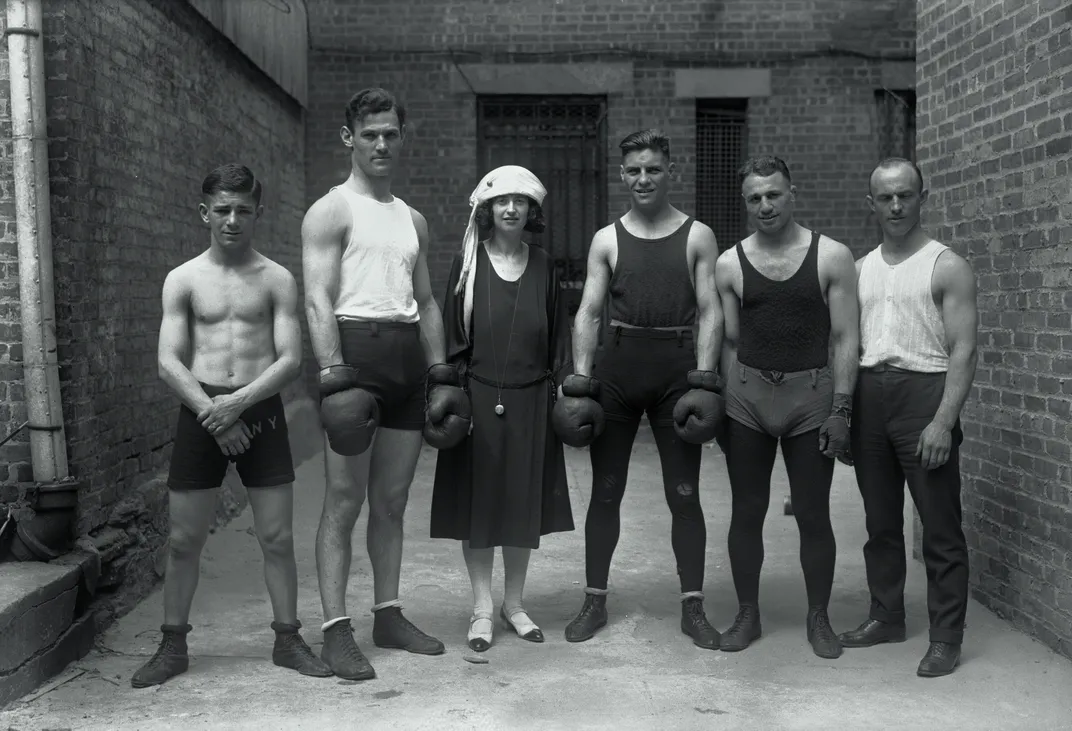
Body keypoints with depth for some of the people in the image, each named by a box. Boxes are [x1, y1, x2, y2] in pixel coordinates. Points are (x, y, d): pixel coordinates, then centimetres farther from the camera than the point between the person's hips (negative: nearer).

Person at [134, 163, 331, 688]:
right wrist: (212, 412, -14)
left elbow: (291, 360, -4)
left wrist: (239, 401, -17)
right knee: (184, 540, 6)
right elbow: (169, 363, -2)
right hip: (200, 410, 1)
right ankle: (173, 646, 21)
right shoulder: (183, 280, 4)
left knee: (277, 537, 3)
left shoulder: (276, 280, 2)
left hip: (260, 410, 0)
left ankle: (288, 639, 18)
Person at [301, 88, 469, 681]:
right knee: (344, 502, -3)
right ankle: (336, 630, 3)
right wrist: (333, 375, -21)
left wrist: (440, 373, 12)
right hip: (356, 350, -6)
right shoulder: (331, 211, -1)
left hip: (407, 358, 6)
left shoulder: (412, 220, 19)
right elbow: (318, 301, -11)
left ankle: (388, 615, 21)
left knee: (392, 501, 11)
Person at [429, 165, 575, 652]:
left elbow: (557, 336, 10)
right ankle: (482, 608, 14)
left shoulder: (542, 266, 8)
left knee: (525, 501, 8)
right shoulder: (468, 263, 1)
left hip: (529, 400, 2)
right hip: (478, 395, -2)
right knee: (477, 500, 2)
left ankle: (515, 603, 23)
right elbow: (452, 333, 0)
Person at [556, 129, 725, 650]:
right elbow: (588, 312, 3)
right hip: (617, 366, 2)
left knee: (684, 494, 3)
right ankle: (595, 600, 20)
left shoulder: (698, 236, 4)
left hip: (677, 369, -1)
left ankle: (693, 607, 14)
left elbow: (710, 312, 0)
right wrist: (580, 380, -6)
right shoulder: (606, 240, 8)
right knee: (605, 490, 8)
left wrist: (703, 379, -11)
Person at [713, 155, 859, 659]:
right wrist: (723, 403, 2)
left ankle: (818, 618, 21)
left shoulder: (832, 257, -1)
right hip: (747, 395, 2)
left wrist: (841, 408, -8)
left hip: (811, 394, -1)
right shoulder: (730, 264, 4)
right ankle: (747, 615, 22)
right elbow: (729, 341, 8)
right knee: (746, 512, 8)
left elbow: (845, 338, -2)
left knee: (813, 515, 5)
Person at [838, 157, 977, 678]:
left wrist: (943, 422, -18)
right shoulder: (859, 269, 14)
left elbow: (963, 352, -8)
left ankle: (946, 637, 8)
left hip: (922, 391, -5)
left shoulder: (947, 267, -2)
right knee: (880, 522, 13)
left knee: (940, 526, -1)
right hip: (868, 395, 5)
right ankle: (886, 617, 26)